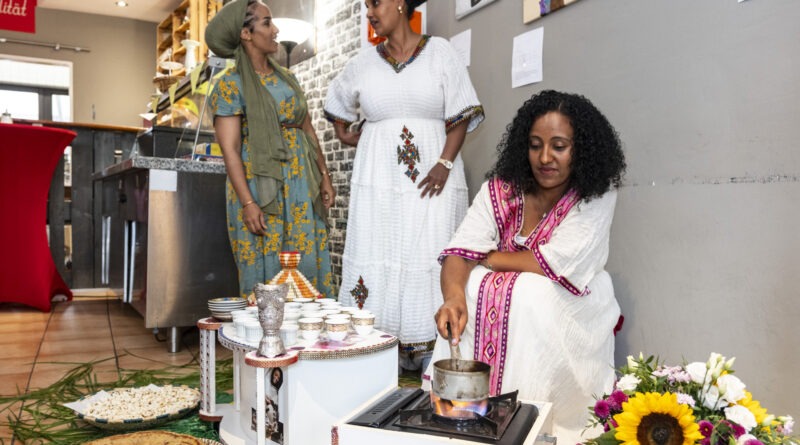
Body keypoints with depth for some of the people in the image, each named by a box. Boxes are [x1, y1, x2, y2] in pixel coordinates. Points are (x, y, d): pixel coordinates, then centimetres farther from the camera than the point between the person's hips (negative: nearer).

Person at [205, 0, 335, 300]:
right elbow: (230, 149, -11)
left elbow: (308, 131, 16)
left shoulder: (287, 78, 14)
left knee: (307, 268, 6)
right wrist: (248, 204, -18)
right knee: (267, 273, 0)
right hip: (260, 188, -6)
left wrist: (324, 177, 9)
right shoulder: (230, 85, -5)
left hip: (302, 188, 6)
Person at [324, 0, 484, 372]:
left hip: (432, 177, -2)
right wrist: (344, 134, 18)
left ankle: (429, 350, 1)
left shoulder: (440, 52, 4)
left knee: (431, 257, -5)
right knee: (375, 258, -2)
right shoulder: (364, 63, 13)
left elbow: (461, 114, -1)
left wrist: (445, 163, -12)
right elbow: (337, 100, 32)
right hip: (377, 180, 3)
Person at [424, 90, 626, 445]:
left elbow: (557, 264, -24)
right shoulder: (500, 189, -8)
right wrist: (454, 295, -40)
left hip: (571, 305, -3)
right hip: (508, 290, 3)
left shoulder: (596, 196, -16)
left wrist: (487, 258, -14)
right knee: (470, 288, -23)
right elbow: (461, 253, -18)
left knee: (531, 296, -32)